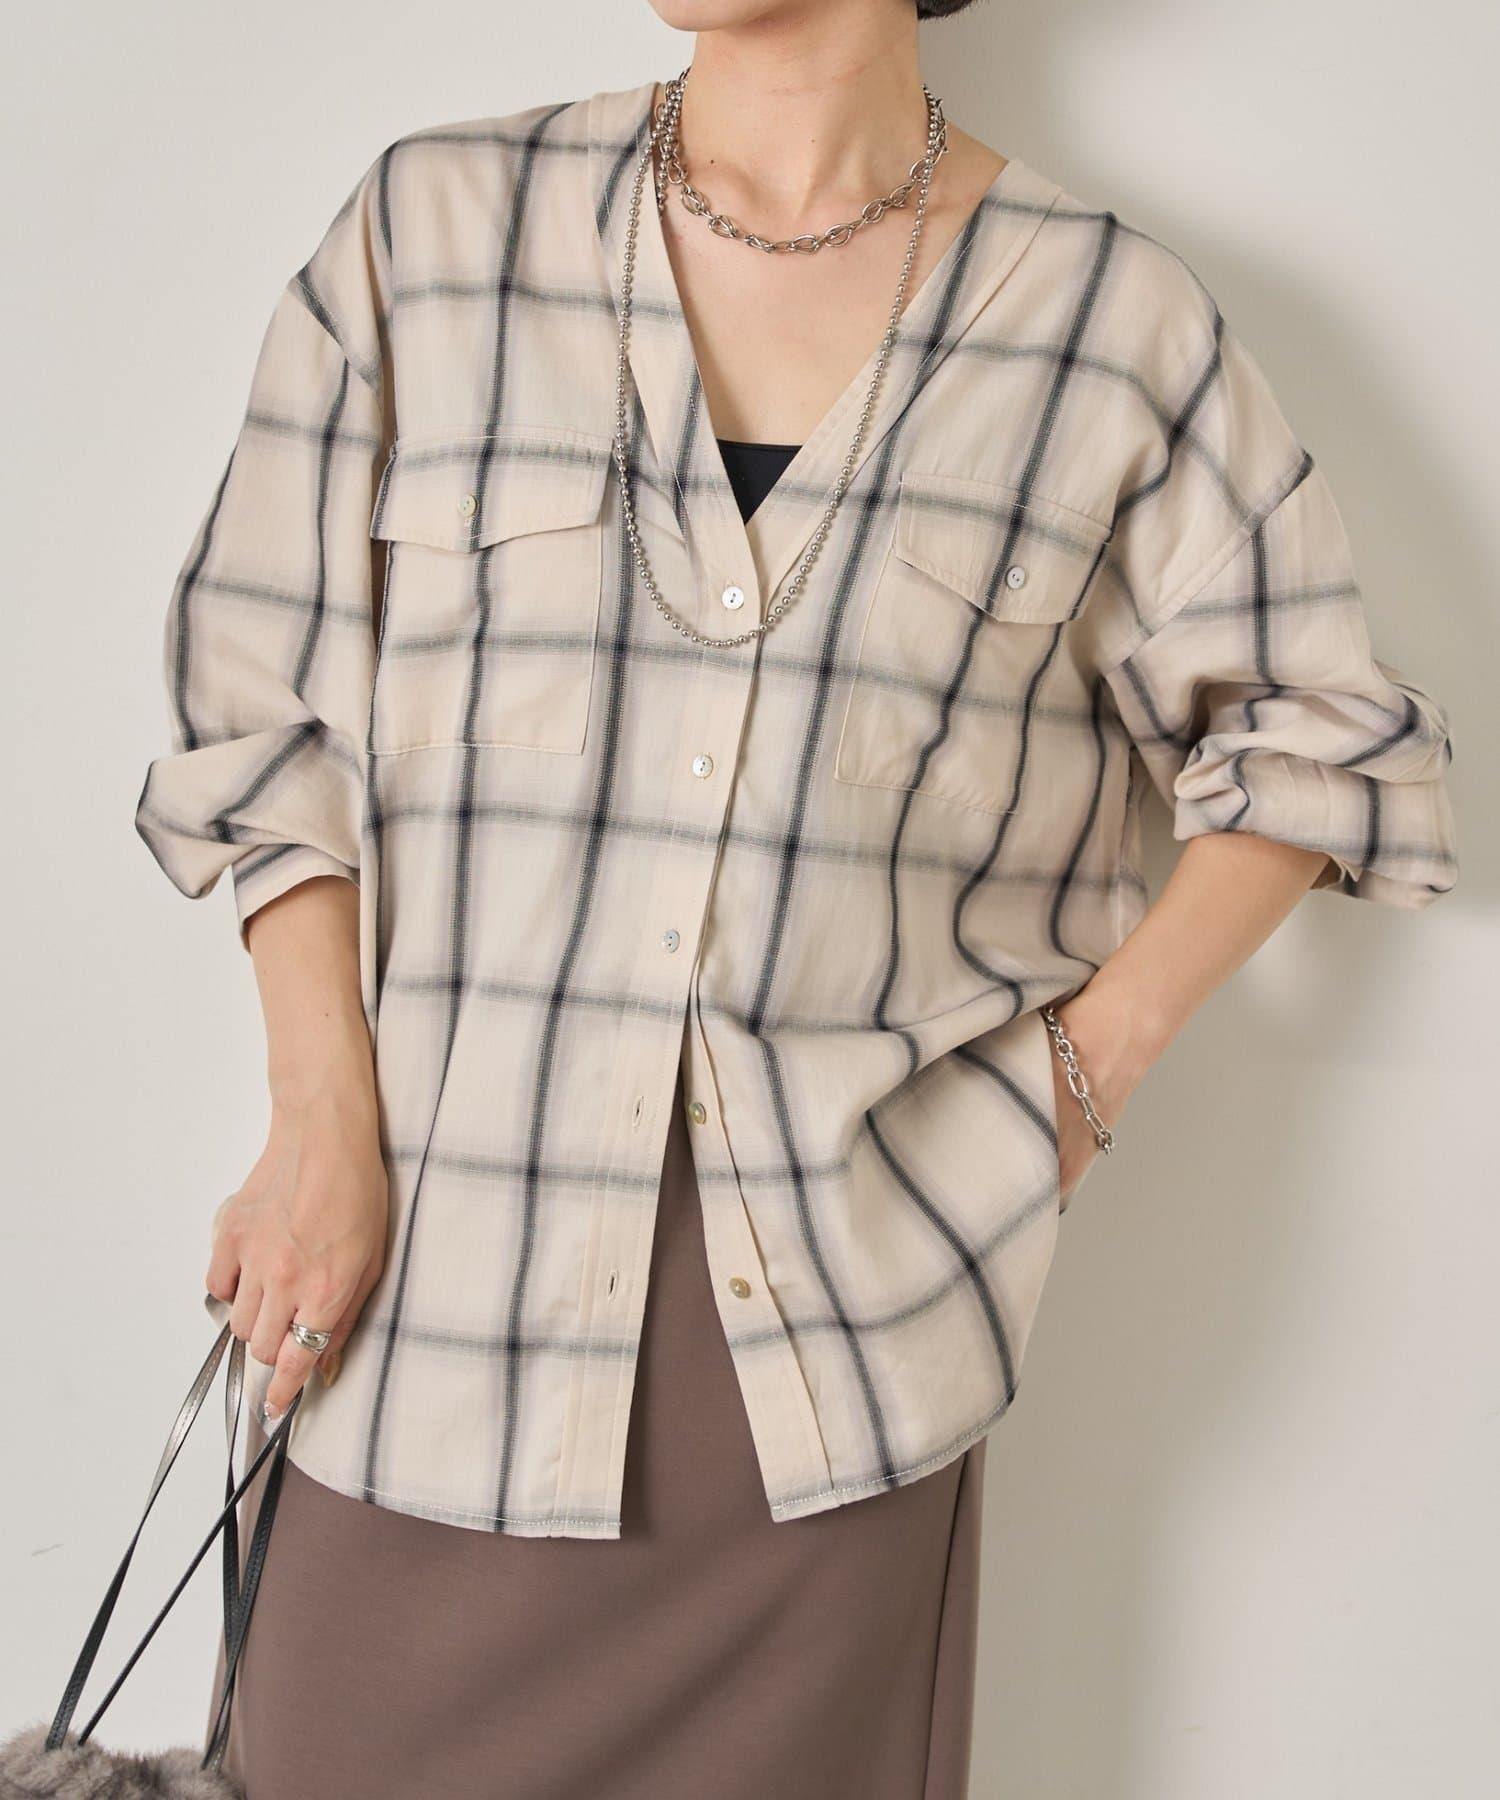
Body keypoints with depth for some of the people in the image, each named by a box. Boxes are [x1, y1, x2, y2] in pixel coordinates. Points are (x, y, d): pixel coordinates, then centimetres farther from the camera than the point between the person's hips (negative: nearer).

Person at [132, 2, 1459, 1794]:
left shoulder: (1113, 323, 0)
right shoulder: (426, 228, 3)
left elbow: (1319, 731, 11)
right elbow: (269, 716, 6)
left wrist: (1098, 1053, 1)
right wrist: (324, 1121, -3)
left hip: (850, 1313, 0)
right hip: (452, 1275, 1)